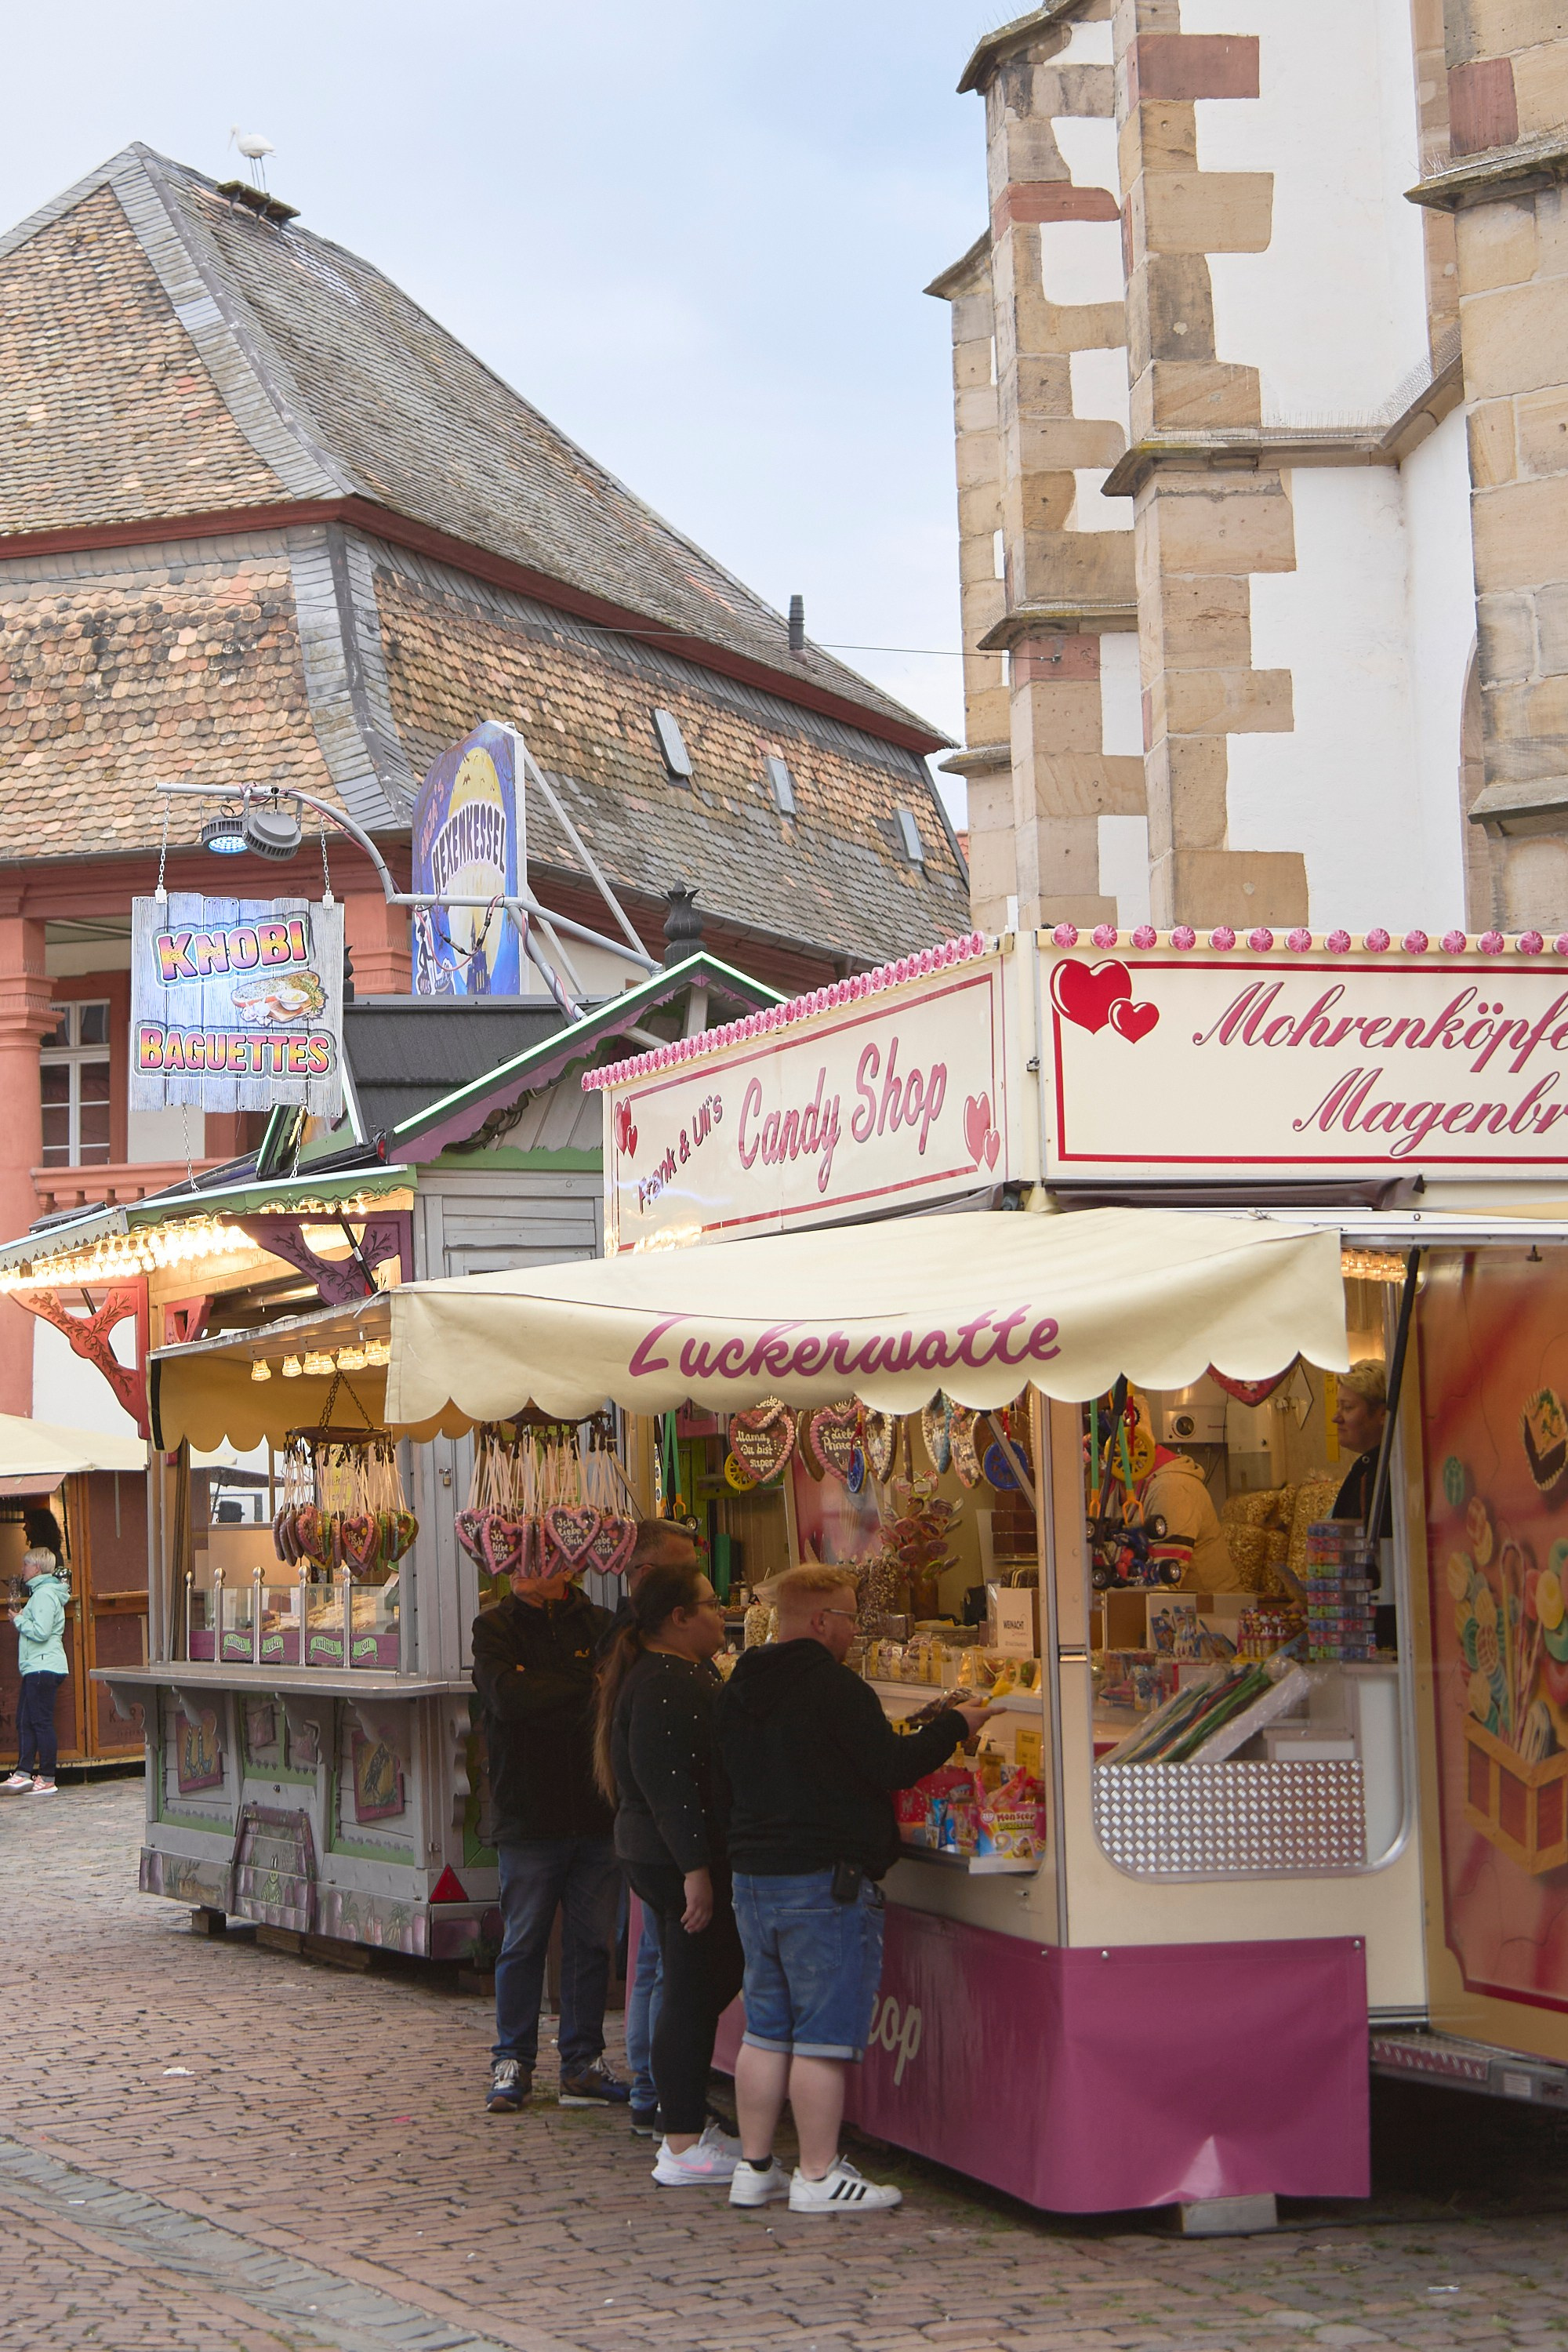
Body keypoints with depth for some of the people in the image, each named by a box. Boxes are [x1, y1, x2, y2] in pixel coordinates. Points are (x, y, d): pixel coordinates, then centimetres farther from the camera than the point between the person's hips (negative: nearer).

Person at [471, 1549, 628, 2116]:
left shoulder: (600, 1624, 7)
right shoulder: (496, 1627, 1)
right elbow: (505, 1696, -15)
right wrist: (587, 1685, -13)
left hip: (596, 1813, 2)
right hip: (529, 1812, -2)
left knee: (592, 1941, 6)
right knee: (523, 1943, 3)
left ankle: (583, 2063, 15)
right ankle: (512, 2064, 14)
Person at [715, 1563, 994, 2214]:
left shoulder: (737, 1690, 11)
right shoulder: (833, 1687, -15)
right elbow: (893, 1768, -18)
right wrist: (954, 1725, -3)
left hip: (752, 1873, 8)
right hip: (824, 1881, -8)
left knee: (766, 2031, 13)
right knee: (823, 2035, -2)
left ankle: (754, 2167, 17)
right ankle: (818, 2177, 1)